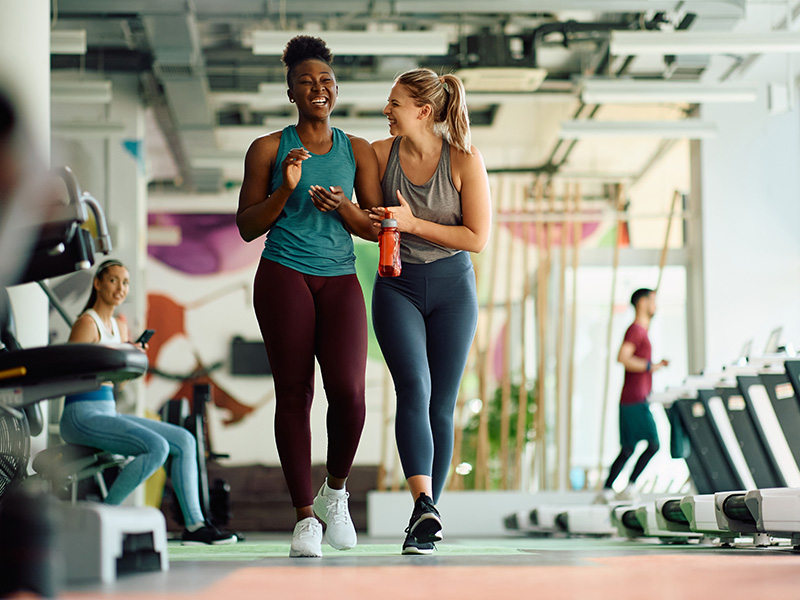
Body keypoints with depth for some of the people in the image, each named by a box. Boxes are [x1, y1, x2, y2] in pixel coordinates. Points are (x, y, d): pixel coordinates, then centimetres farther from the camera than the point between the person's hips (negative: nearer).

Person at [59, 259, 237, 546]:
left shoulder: (119, 325, 17)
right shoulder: (87, 323, -9)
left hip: (108, 413, 9)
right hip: (82, 416, -9)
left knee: (184, 440, -2)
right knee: (156, 447, -27)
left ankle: (194, 524, -5)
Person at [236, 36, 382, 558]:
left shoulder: (358, 151, 12)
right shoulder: (268, 149, 7)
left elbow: (377, 229, 11)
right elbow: (247, 227, 6)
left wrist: (345, 208, -9)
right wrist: (286, 189, -10)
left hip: (340, 279, 1)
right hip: (283, 275, -1)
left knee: (349, 391, -16)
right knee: (294, 393, -5)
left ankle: (336, 492, 9)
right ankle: (305, 515, 4)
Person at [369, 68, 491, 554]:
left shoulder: (465, 160, -12)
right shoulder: (378, 154, -4)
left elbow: (478, 238, -12)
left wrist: (412, 223, -19)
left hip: (452, 287, -1)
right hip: (397, 285, 1)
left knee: (440, 406, 1)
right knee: (413, 388, -21)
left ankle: (424, 525, 11)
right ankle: (424, 506, -34)